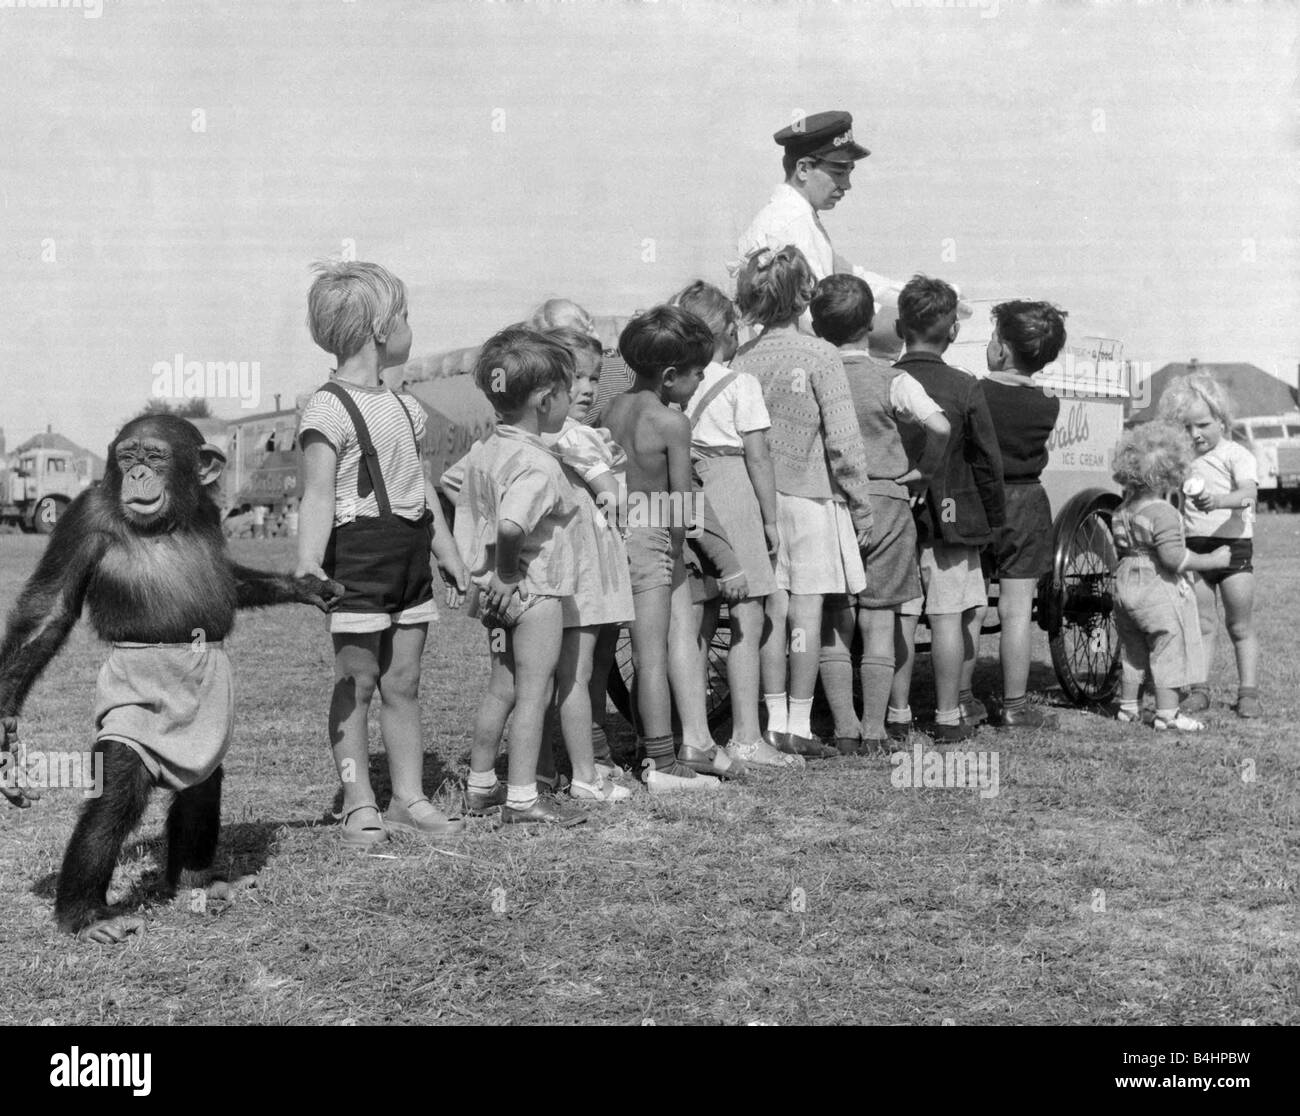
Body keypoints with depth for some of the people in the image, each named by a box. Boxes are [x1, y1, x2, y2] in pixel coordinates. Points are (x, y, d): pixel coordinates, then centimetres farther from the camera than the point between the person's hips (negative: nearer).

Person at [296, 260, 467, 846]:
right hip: (359, 553, -8)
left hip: (409, 555, 8)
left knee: (403, 683, 10)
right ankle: (359, 804, 5)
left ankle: (409, 798, 16)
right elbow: (319, 495, -16)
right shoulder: (330, 407, -11)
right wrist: (307, 569, -23)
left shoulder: (401, 404, 15)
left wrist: (448, 552, 22)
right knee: (357, 682, -2)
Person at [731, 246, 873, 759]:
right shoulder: (819, 356, -11)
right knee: (806, 611, 1)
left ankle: (775, 721, 16)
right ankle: (799, 726, 6)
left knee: (772, 610, 9)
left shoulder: (742, 360, 1)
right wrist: (860, 505, -3)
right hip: (812, 494, -4)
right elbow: (843, 442, -12)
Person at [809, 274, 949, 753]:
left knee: (834, 622, 7)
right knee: (879, 619, 4)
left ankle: (844, 729, 6)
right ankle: (874, 729, 4)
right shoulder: (890, 380, -5)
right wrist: (923, 471, -1)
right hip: (885, 499, -1)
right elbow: (938, 425, -16)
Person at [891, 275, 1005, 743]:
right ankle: (949, 715, 8)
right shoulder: (964, 388, -7)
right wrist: (993, 519, 8)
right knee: (949, 617, 3)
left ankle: (897, 713, 14)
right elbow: (987, 463, -3)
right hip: (950, 520, -2)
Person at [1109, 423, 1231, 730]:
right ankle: (1167, 713, 3)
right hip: (1159, 591, -8)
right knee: (1170, 650, 2)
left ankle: (1128, 705, 27)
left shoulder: (1122, 510, 5)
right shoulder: (1163, 512, -20)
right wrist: (1213, 560, -16)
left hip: (1125, 584, 8)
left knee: (1132, 650, 18)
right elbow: (1174, 558, -25)